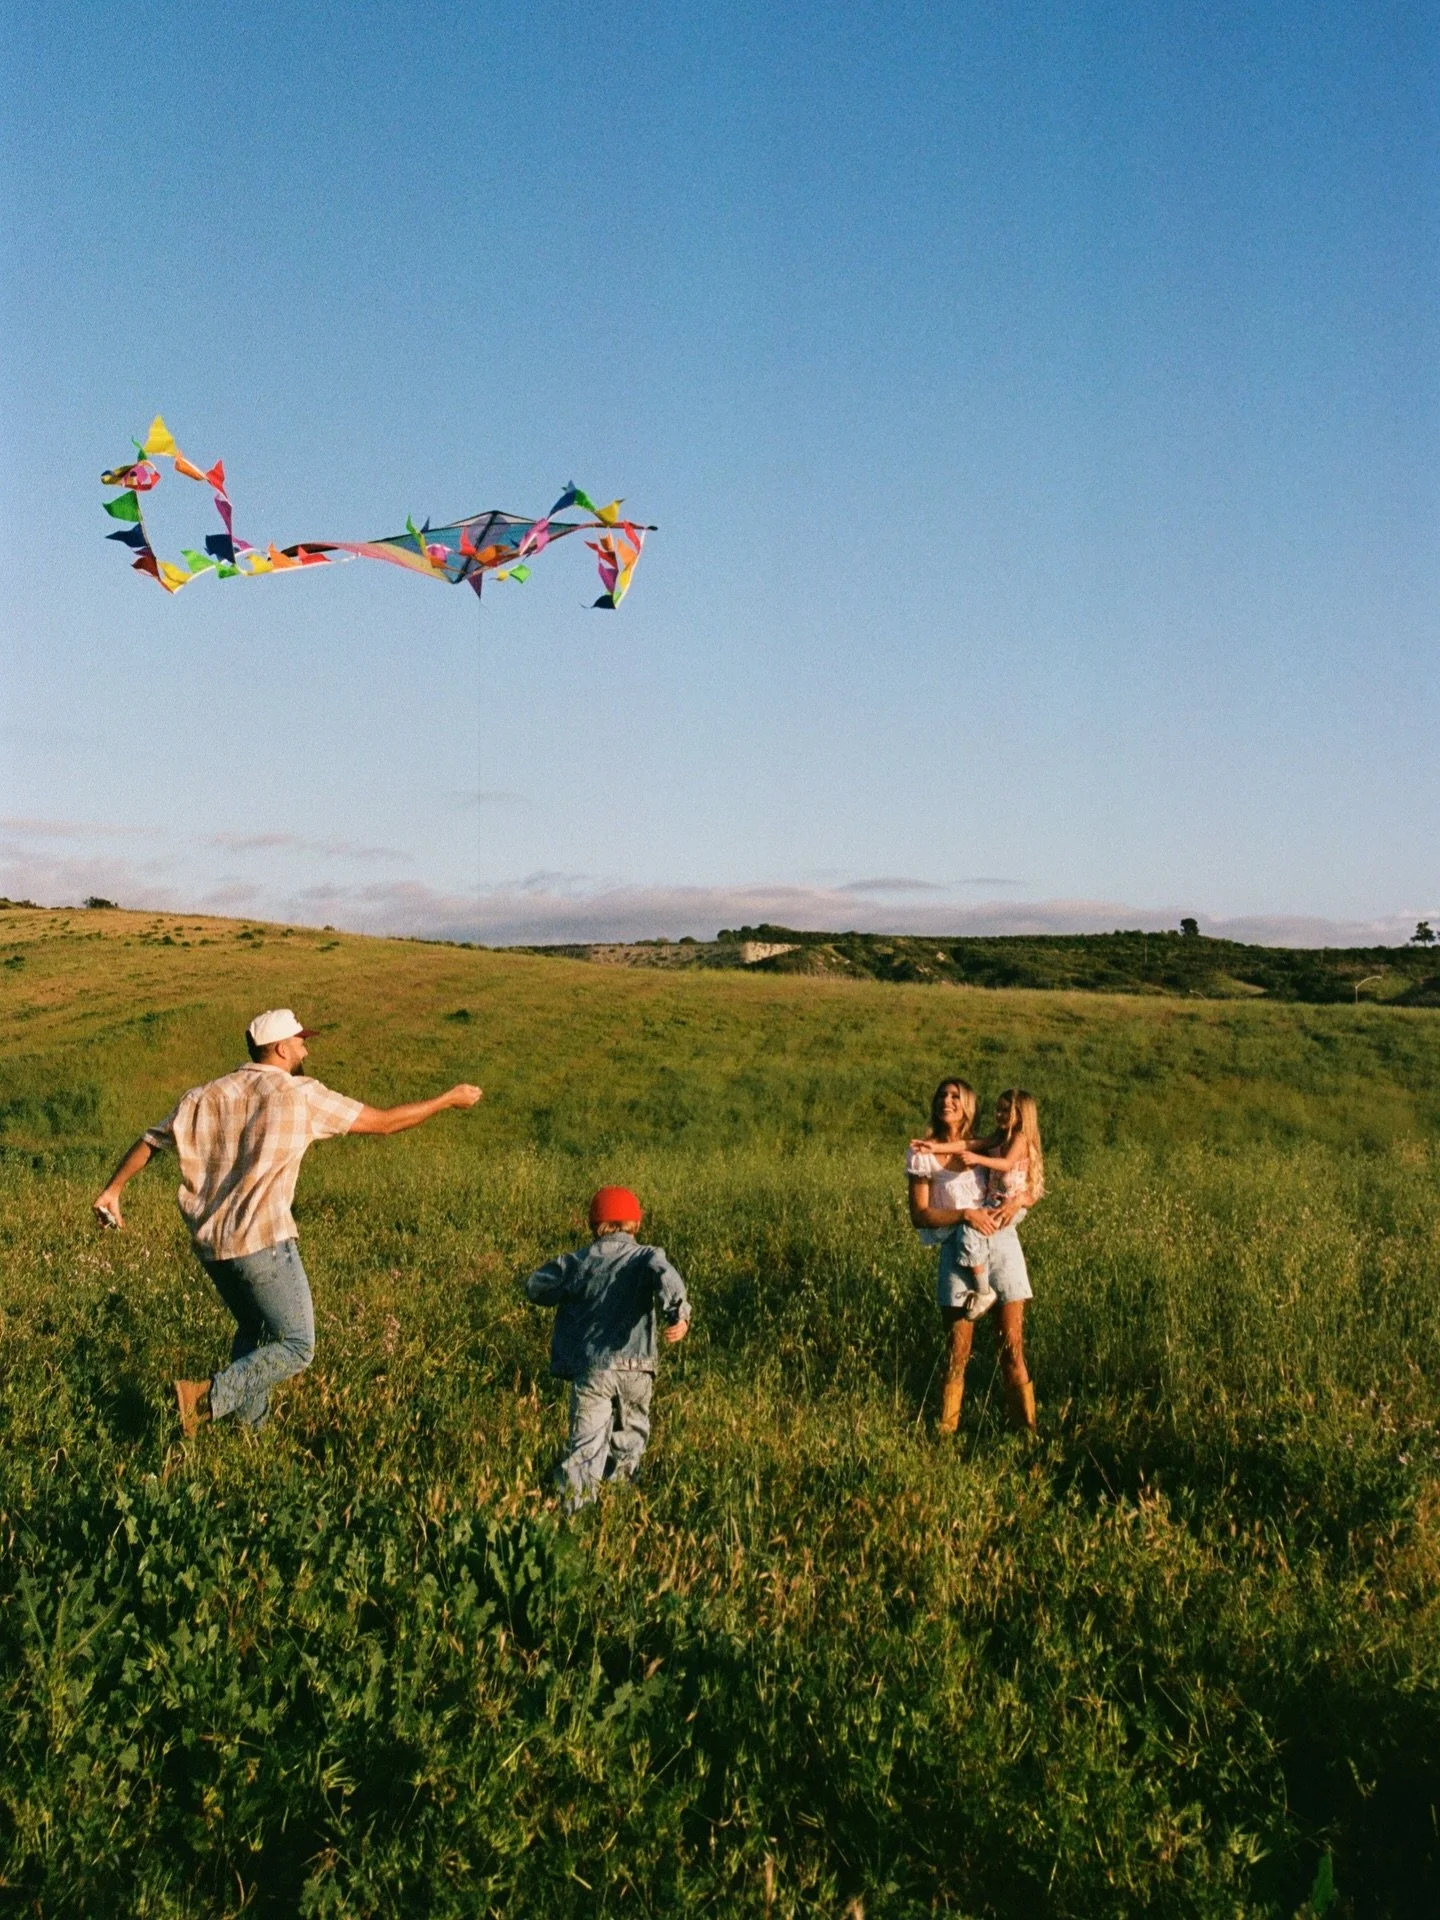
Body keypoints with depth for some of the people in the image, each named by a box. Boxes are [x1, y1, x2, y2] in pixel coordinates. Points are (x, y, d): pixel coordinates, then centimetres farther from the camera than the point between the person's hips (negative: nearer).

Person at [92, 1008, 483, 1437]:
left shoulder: (209, 1094, 9)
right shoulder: (302, 1095, -6)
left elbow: (151, 1141, 9)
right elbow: (385, 1121, -1)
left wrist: (112, 1189, 20)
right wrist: (450, 1099, 8)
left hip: (211, 1244, 7)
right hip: (262, 1242, -7)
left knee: (254, 1331, 25)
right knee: (296, 1347, 1)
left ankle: (250, 1424, 25)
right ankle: (208, 1397, -13)